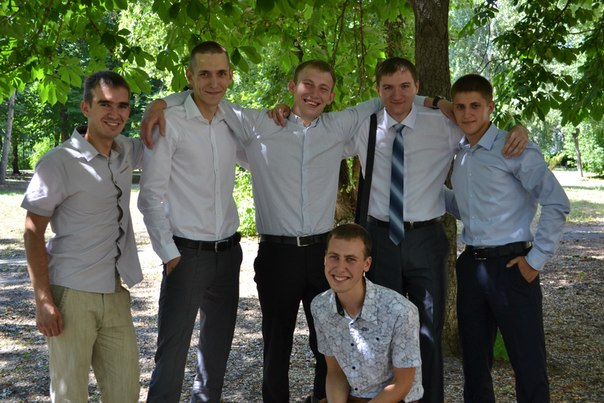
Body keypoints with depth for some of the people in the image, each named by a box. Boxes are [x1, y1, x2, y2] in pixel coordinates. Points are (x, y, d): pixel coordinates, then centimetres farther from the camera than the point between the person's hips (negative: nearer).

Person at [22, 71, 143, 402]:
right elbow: (33, 232, -8)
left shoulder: (125, 152, 7)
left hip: (115, 295, 5)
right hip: (72, 296, -5)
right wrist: (43, 300, -14)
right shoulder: (59, 163, -10)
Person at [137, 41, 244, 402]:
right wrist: (169, 254, -11)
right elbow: (150, 196, -8)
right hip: (187, 253, -5)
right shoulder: (169, 122, -8)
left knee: (219, 345, 16)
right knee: (173, 349, -4)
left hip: (228, 251, 6)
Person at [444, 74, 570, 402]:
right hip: (471, 264, 6)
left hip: (510, 265, -6)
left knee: (528, 364, -2)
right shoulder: (459, 155, 11)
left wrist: (536, 259, -12)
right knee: (474, 361, 14)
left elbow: (557, 204, -12)